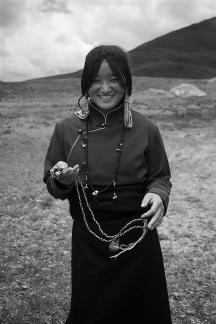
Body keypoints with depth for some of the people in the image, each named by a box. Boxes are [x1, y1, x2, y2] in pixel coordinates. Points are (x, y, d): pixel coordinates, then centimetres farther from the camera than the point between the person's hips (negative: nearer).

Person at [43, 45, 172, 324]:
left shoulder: (145, 129, -7)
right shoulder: (66, 129, -3)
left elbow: (160, 177, 3)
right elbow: (52, 186, 3)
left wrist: (158, 195, -19)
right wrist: (61, 180, -19)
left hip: (138, 239, 0)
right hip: (88, 242, 1)